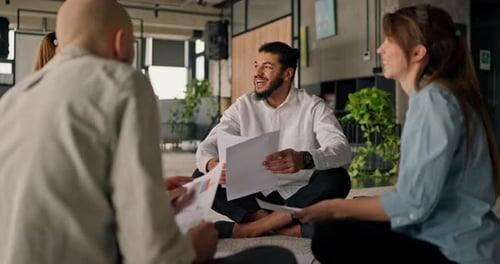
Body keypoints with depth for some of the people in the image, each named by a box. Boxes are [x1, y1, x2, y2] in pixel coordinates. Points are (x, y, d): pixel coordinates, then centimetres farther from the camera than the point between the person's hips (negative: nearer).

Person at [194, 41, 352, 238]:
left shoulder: (313, 106, -6)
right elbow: (207, 146, -6)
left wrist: (304, 159, -44)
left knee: (336, 178, -30)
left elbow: (342, 150, -21)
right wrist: (212, 165, -32)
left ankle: (252, 228, -24)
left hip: (300, 199, -2)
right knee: (202, 178, -17)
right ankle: (287, 227, -25)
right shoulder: (243, 106, 3)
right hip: (256, 198, 3)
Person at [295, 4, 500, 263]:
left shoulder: (434, 101, -18)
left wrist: (334, 208, -12)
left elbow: (413, 203, -23)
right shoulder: (435, 96, 12)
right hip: (444, 238, 9)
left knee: (330, 236, -18)